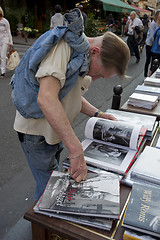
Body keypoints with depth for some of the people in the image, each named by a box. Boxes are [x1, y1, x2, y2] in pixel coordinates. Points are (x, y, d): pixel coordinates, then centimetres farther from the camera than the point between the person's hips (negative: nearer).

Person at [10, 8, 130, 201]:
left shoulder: (81, 56, 5)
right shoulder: (63, 45, -25)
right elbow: (46, 98, -38)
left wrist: (97, 114, 2)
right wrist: (76, 149, -40)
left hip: (54, 128, 9)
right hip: (36, 130, -9)